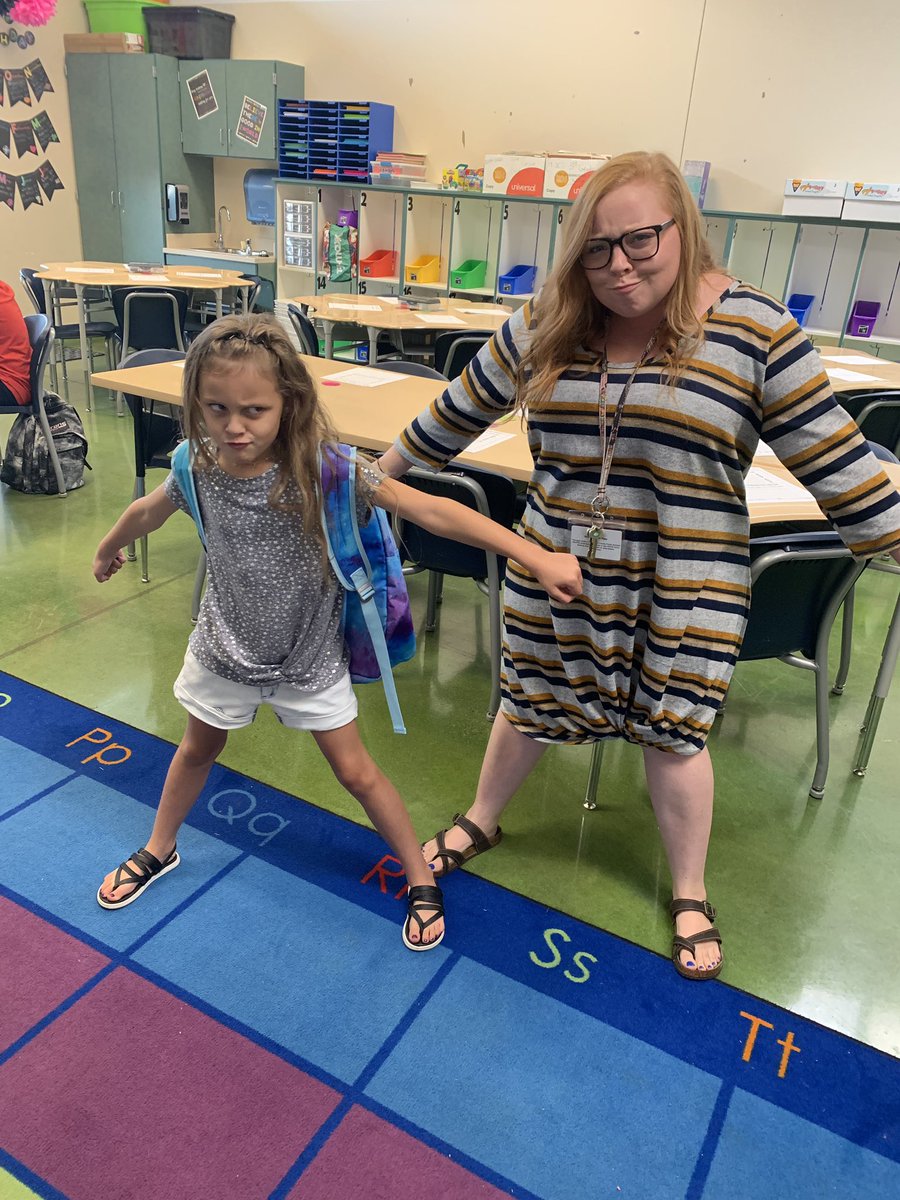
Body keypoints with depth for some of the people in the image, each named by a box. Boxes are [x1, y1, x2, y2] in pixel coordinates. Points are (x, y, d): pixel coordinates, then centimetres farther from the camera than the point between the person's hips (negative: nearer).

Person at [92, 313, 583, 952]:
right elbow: (148, 511, 5)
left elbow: (428, 509, -35)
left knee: (356, 770, 9)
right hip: (225, 647, 3)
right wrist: (109, 549, 26)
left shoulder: (323, 466, -29)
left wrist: (537, 556, -40)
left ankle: (422, 878, 31)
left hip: (310, 656, -3)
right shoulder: (200, 465, -18)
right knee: (198, 751, 26)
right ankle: (158, 851, 54)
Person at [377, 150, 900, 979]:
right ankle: (482, 823, 48)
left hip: (681, 592, -2)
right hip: (554, 574, 3)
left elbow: (832, 456, -9)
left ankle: (690, 893, 38)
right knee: (530, 708, 19)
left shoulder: (752, 328, -12)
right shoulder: (548, 326, -3)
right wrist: (383, 471, 16)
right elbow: (463, 409, 8)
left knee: (671, 733, 12)